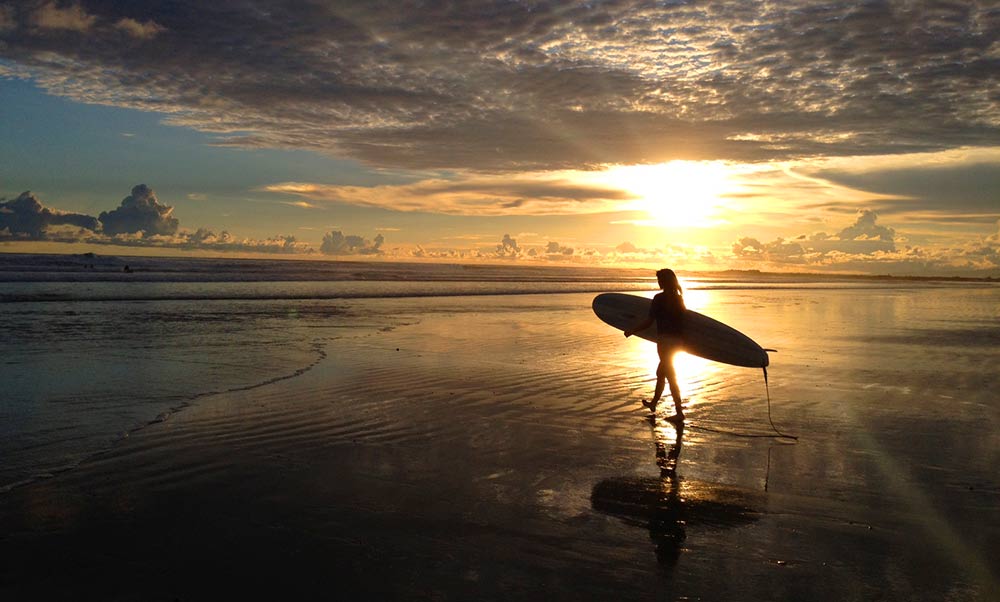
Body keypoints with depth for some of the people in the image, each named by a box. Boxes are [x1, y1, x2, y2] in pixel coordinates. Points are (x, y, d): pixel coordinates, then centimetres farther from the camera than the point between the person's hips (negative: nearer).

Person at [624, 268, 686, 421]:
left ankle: (679, 413, 1)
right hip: (677, 340, 8)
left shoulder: (659, 298, -15)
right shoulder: (679, 298, 6)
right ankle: (653, 403, 39)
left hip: (665, 340, -8)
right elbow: (681, 320, 12)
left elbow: (648, 322, -15)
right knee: (660, 372, 23)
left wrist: (631, 331, -3)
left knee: (670, 376, -1)